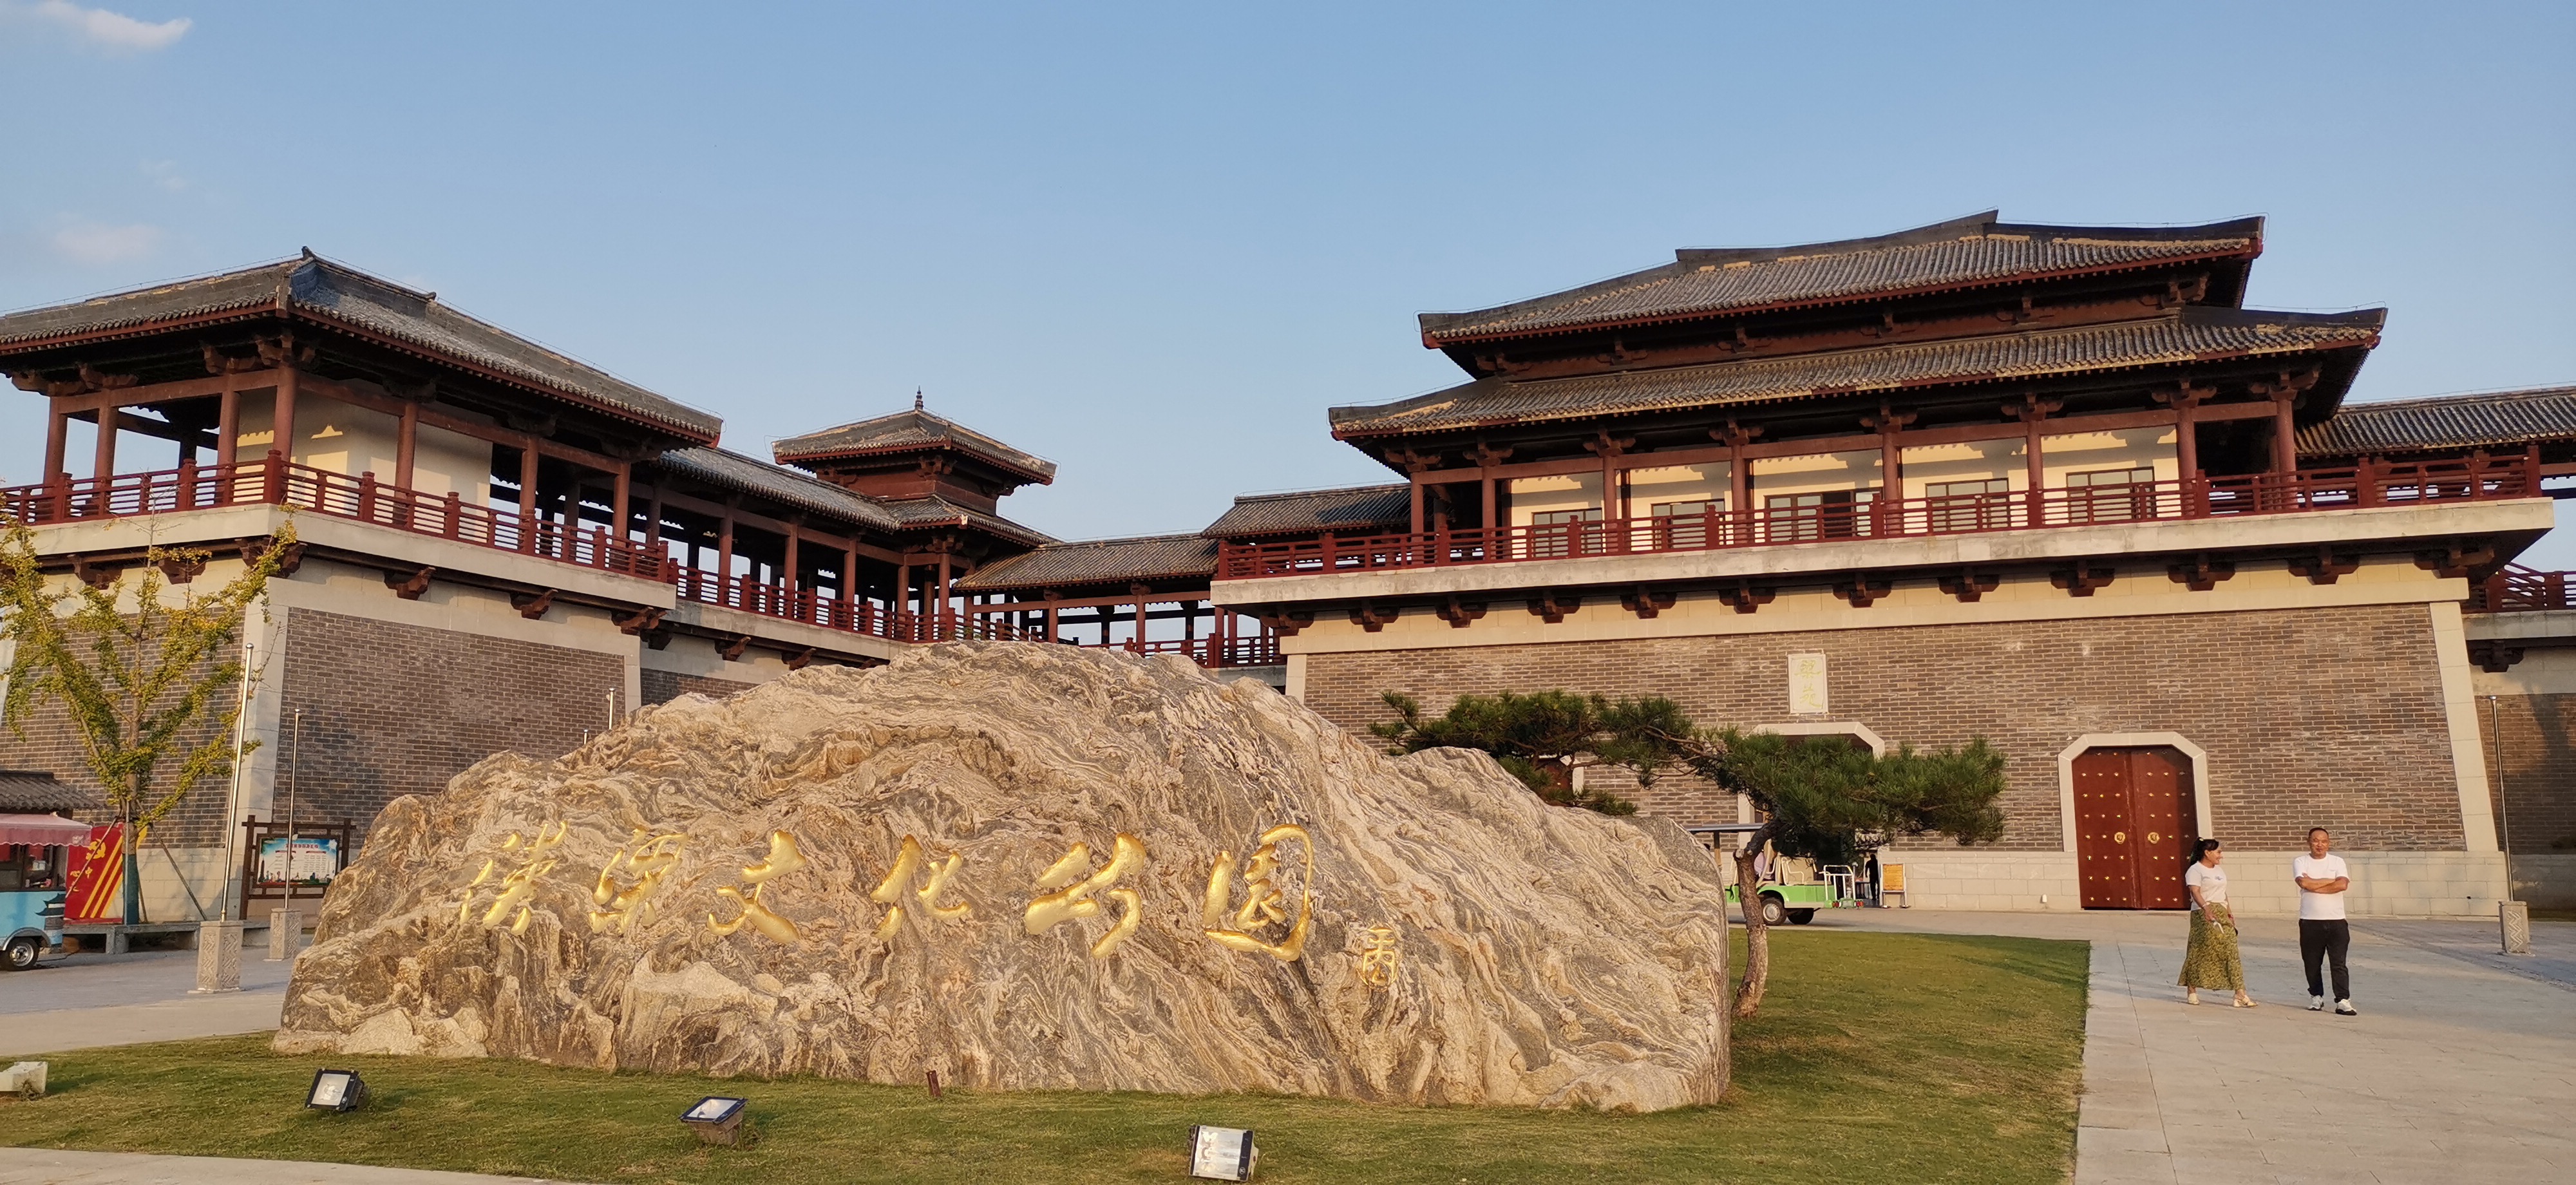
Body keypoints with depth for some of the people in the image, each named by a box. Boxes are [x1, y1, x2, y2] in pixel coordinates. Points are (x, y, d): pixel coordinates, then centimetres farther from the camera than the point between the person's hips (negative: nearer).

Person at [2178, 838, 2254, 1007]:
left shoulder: (2219, 871, 19)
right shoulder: (2195, 871, -8)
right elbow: (2195, 892, -20)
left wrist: (2229, 911, 14)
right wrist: (2205, 908, -35)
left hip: (2222, 914, 8)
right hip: (2204, 915, -7)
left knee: (2231, 951, -2)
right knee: (2200, 952, -4)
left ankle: (2240, 994, -6)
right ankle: (2191, 990, 9)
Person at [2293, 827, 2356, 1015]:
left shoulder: (2337, 861, 6)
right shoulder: (2300, 862, 4)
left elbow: (2343, 885, -11)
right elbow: (2305, 883, -15)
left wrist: (2314, 885, -10)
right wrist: (2331, 880, -7)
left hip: (2336, 921, 0)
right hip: (2310, 921, 0)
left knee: (2339, 963, -4)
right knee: (2312, 963, 7)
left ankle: (2343, 1001, -5)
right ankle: (2316, 997, 21)